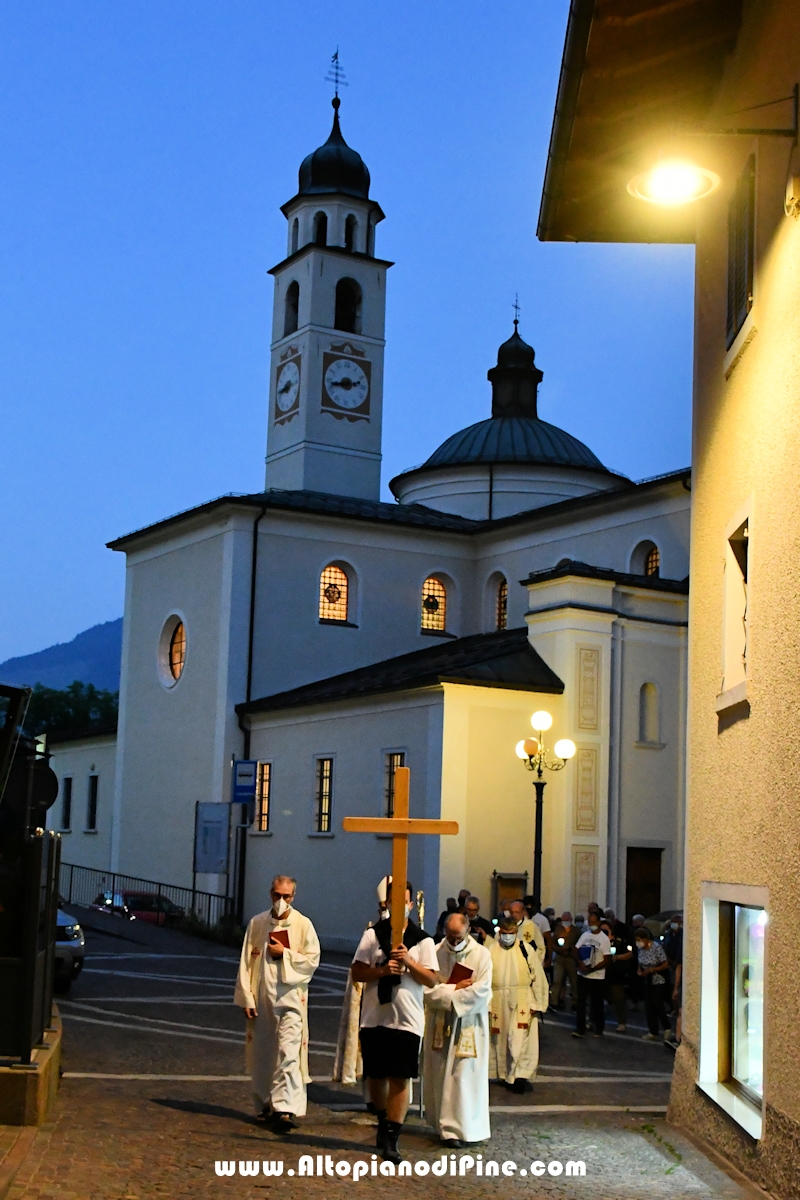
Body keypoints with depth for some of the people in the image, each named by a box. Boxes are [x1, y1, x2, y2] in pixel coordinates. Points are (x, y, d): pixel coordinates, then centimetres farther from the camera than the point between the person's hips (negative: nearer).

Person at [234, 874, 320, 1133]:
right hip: (261, 998, 3)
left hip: (290, 998, -3)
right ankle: (265, 1106, 22)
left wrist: (285, 953, -12)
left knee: (288, 1053, -12)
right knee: (261, 1054, 9)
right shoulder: (257, 924, 4)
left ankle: (284, 1109, -14)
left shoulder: (303, 925, -2)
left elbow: (312, 960, -2)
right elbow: (246, 962, 4)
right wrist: (246, 997, -1)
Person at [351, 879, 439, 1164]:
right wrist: (382, 970, -15)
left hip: (407, 1019, -2)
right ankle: (384, 1123, 34)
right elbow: (356, 972, 0)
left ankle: (391, 1139, -2)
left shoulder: (423, 940, 2)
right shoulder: (372, 934, 3)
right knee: (376, 1076, 12)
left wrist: (409, 962, -16)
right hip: (374, 1016, 2)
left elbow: (432, 980, -2)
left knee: (400, 1079, -5)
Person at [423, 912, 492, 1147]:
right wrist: (455, 988, -15)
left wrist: (446, 992, -14)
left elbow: (481, 991, -15)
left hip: (468, 1026, -2)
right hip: (439, 1025, 2)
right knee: (440, 1075, 8)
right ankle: (446, 1124, 20)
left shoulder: (481, 955, -4)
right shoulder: (435, 953, -2)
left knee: (463, 1077, -4)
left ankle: (456, 1128, -2)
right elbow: (428, 990, -8)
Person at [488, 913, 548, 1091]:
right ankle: (505, 1074, 22)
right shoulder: (491, 951, -1)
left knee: (520, 1039, -11)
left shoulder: (526, 949, -2)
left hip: (522, 1003, -2)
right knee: (501, 1039, 9)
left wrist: (537, 1003, -4)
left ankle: (520, 1074, -9)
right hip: (498, 1002, 2)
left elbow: (538, 978, 0)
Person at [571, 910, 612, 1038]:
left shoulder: (604, 939, -7)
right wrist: (580, 963, -13)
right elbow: (575, 951, 6)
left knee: (597, 1004, 7)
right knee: (581, 1002, 3)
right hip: (582, 975, 3)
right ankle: (580, 1028, 8)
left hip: (597, 977, -3)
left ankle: (598, 1029, 22)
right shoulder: (585, 935, 5)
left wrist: (592, 969, -18)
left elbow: (607, 960, -10)